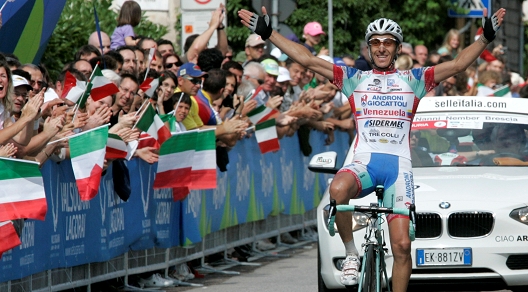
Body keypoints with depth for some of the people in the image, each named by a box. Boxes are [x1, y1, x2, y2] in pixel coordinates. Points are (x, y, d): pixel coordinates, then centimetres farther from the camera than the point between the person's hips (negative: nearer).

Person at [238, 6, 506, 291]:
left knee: (402, 245, -11)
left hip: (398, 164, 0)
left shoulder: (412, 80, 13)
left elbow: (458, 64, 6)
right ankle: (351, 254, -17)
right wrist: (268, 33, 3)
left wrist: (486, 37, -6)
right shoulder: (355, 78, 13)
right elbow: (307, 59, 8)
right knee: (338, 189, -37)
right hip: (364, 161, 0)